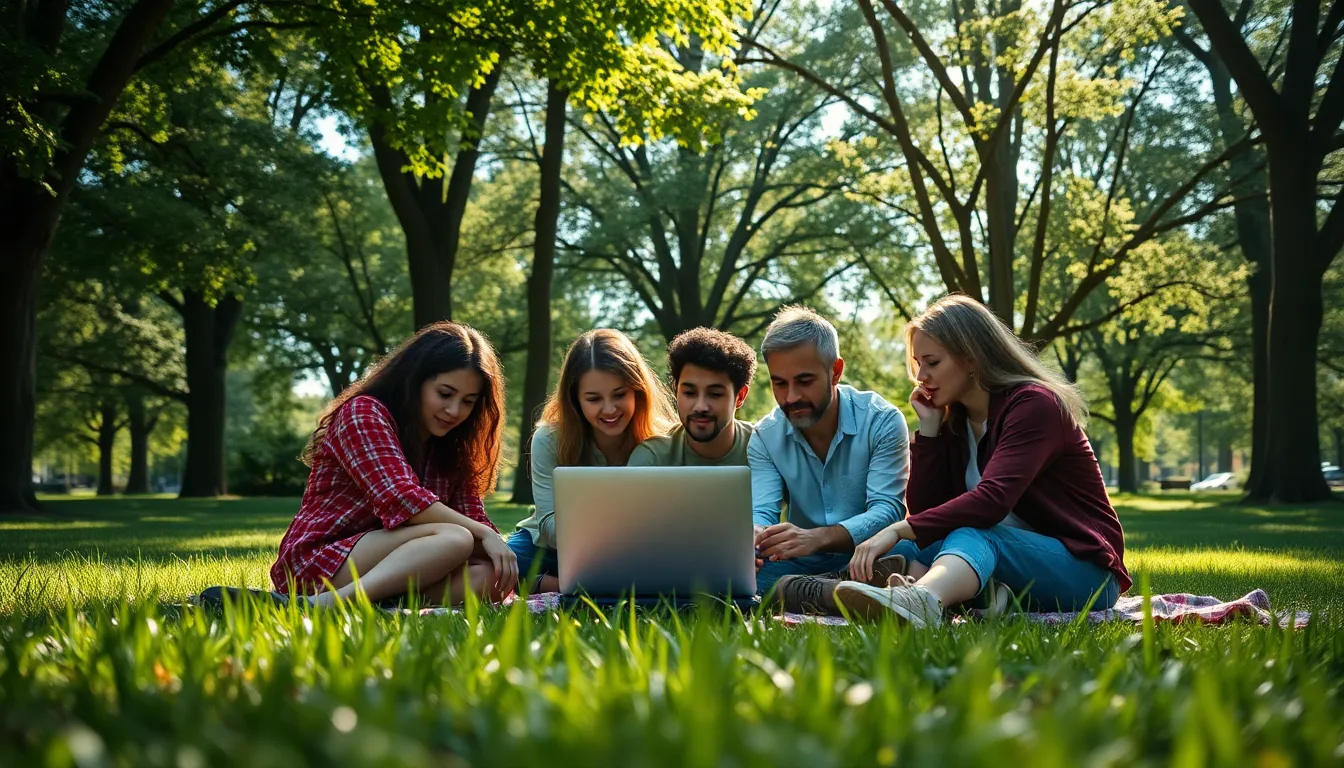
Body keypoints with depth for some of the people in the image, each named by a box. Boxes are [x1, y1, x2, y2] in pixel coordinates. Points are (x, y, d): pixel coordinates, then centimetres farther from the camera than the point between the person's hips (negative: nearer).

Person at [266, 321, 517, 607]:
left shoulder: (450, 447, 15)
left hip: (389, 574, 7)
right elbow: (400, 499, -22)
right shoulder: (363, 413, -8)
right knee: (454, 540, -29)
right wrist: (484, 534, -22)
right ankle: (326, 605, -39)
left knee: (488, 576, -21)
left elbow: (471, 518, 5)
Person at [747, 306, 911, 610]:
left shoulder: (882, 421, -9)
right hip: (803, 565, 3)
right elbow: (761, 513, -8)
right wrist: (753, 536, -36)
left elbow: (887, 510, -18)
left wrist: (818, 537, -37)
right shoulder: (765, 437, 2)